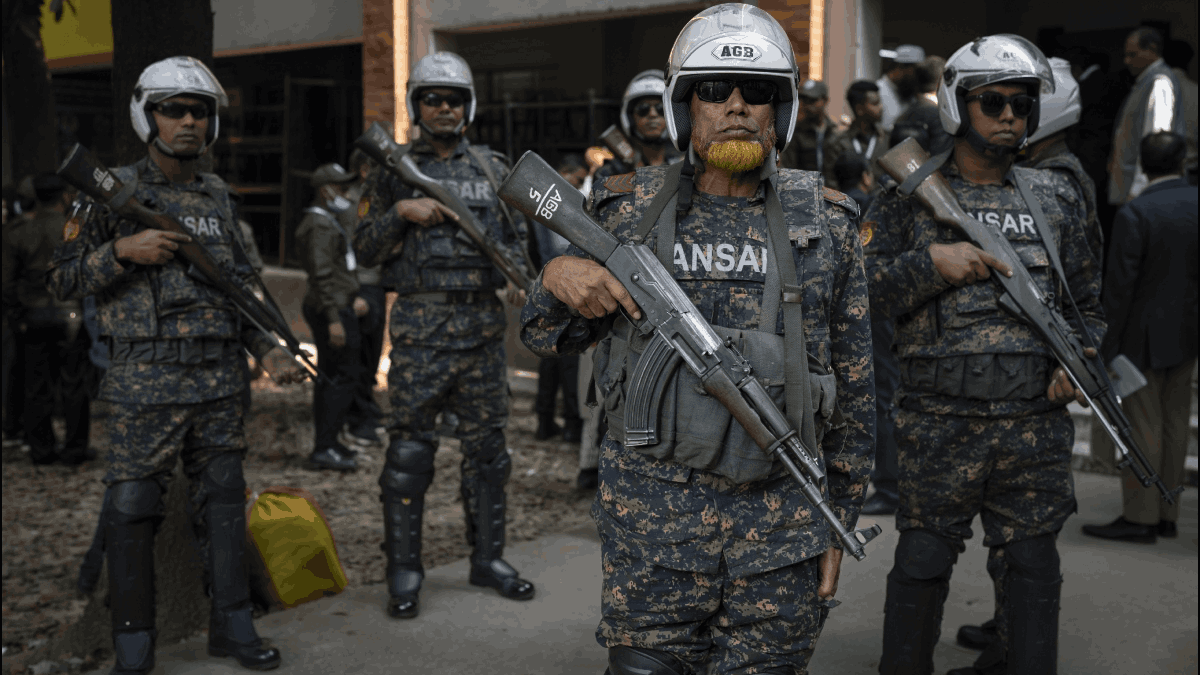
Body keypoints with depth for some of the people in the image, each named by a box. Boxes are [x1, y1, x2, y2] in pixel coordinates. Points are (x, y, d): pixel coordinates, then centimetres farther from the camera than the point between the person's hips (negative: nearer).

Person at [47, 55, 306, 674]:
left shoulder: (219, 197, 13)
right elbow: (63, 279, 0)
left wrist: (267, 349, 7)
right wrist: (122, 252, -16)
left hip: (218, 383, 5)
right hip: (142, 384, -4)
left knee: (223, 500, 9)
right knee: (132, 507, 0)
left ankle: (232, 625, 21)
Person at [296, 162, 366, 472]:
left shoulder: (328, 222, 19)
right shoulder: (320, 225, -15)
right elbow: (322, 275, -22)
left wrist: (353, 297, 22)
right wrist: (334, 318, -25)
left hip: (334, 309, 11)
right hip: (333, 309, -11)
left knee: (330, 376, 14)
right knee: (344, 376, -10)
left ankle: (325, 443, 21)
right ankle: (325, 448, -10)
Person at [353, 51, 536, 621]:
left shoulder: (494, 169, 11)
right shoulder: (395, 171, 4)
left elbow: (518, 237, 15)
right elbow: (365, 249, 2)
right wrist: (401, 213, -14)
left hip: (483, 326, 3)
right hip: (420, 329, -3)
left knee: (487, 445, 9)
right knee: (409, 450, 0)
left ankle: (488, 558, 23)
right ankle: (403, 572, 11)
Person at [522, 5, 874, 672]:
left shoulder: (824, 223, 3)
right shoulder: (630, 212, 2)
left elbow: (853, 383, 7)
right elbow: (546, 337, 8)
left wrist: (839, 521, 7)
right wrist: (557, 276, -15)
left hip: (781, 523, 1)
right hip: (651, 514, 0)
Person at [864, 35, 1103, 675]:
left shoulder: (1056, 198, 12)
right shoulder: (910, 195, 2)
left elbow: (1086, 300, 17)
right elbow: (862, 291, -3)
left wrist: (1081, 357, -1)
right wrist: (931, 262, -17)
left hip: (1036, 424, 3)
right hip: (940, 424, -3)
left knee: (1031, 568, 12)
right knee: (921, 563, 7)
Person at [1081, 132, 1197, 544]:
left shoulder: (1135, 214, -16)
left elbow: (1119, 285, -16)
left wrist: (1107, 348, -9)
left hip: (1144, 337, -6)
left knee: (1142, 428, 0)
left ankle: (1140, 518, 6)